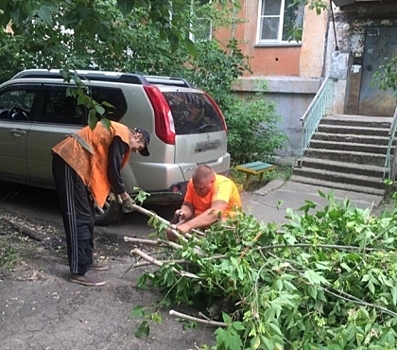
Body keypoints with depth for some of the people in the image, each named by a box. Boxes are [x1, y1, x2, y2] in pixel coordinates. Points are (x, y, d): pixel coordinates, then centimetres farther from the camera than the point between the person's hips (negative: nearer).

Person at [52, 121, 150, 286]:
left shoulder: (118, 135, 21)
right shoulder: (122, 136, -10)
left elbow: (106, 169, 23)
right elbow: (113, 171, -11)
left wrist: (116, 192, 18)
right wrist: (124, 195, 3)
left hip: (74, 161, 11)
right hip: (70, 161, -11)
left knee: (87, 216, 14)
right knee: (79, 217, -10)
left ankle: (86, 260, 24)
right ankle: (78, 272, -7)